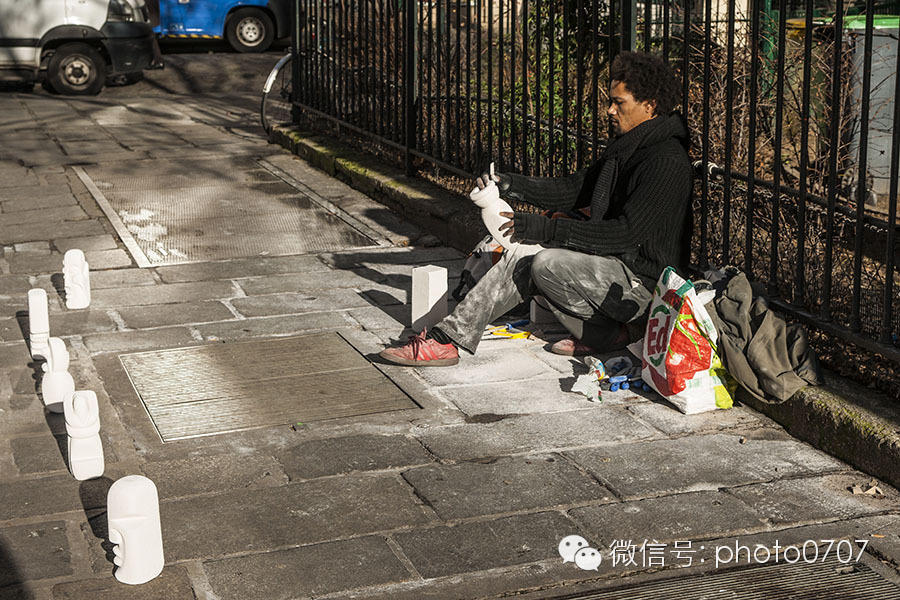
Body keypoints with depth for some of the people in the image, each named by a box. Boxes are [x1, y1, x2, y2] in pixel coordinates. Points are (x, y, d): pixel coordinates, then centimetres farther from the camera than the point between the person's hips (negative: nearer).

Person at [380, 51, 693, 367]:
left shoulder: (668, 164, -19)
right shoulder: (626, 147, 12)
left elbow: (626, 233, -24)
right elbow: (573, 189, 16)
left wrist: (545, 228, -23)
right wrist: (510, 185, 2)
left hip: (643, 282, -9)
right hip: (614, 261, 9)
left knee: (547, 264, -23)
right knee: (521, 256, -3)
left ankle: (606, 333, -4)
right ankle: (446, 337, -3)